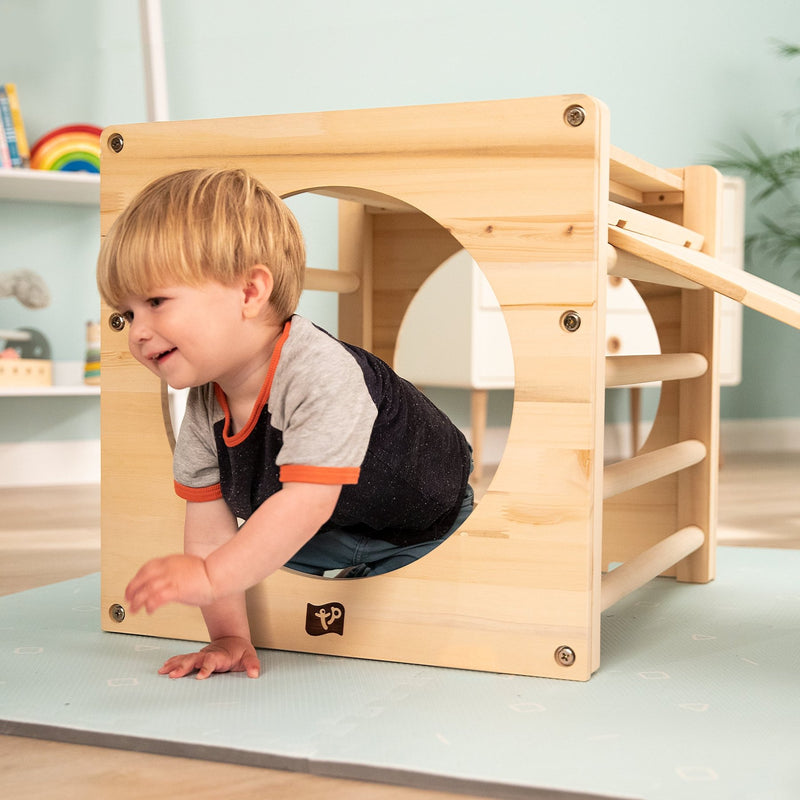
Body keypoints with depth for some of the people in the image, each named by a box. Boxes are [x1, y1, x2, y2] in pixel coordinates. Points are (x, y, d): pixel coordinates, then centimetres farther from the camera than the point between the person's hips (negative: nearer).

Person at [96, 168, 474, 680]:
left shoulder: (323, 374, -38)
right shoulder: (203, 406, -13)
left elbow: (308, 502, -45)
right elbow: (210, 521, -9)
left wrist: (211, 576, -50)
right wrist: (229, 635, -14)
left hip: (431, 530, -7)